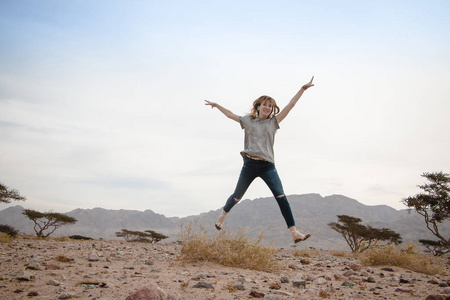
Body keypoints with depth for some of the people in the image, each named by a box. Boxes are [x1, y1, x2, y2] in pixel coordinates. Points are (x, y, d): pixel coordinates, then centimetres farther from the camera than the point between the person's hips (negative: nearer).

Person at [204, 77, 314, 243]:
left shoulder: (274, 122, 13)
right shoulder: (248, 121, 13)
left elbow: (290, 105, 10)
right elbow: (230, 115, 22)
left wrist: (303, 88, 6)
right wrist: (215, 105, 26)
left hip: (267, 166, 0)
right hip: (250, 164, 0)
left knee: (281, 197, -13)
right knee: (237, 196, 10)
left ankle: (294, 233, -17)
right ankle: (223, 215, 41)